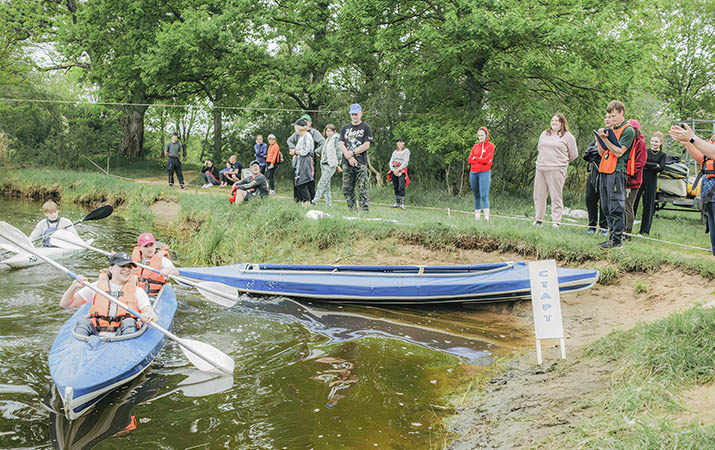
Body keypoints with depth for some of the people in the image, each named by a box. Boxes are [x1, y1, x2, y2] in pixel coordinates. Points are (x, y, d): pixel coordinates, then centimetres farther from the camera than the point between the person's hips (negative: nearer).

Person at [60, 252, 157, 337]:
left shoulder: (137, 291, 14)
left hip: (123, 332, -1)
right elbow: (65, 304, 15)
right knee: (83, 323, -27)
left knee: (129, 322, -31)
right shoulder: (96, 287, 16)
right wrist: (74, 286, -5)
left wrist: (149, 315, -27)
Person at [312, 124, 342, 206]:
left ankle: (315, 201, -14)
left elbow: (338, 151, -10)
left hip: (330, 165, -9)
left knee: (321, 184, -12)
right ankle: (329, 204, 10)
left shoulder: (335, 139, -7)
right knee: (326, 185, 8)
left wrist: (338, 164, -12)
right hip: (323, 164, 9)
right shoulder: (327, 139, 18)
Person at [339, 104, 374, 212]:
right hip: (346, 163, 4)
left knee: (363, 189, -9)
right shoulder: (345, 128, 17)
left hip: (361, 163, -4)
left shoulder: (366, 128, 6)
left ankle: (365, 211, -10)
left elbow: (366, 145, -4)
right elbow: (341, 144, 7)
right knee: (347, 189, 3)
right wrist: (349, 157, -8)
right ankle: (351, 211, 10)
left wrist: (352, 153, -8)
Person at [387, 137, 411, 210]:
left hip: (401, 171, -5)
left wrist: (398, 170, -12)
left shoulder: (406, 151, 4)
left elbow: (406, 162, -6)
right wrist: (393, 170, -8)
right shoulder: (395, 152, 19)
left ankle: (402, 203, -16)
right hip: (394, 171, 5)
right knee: (395, 187, 4)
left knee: (401, 187, -16)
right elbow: (391, 162, 10)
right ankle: (396, 203, 9)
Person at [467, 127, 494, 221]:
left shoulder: (490, 146, 3)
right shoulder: (475, 146, 15)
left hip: (484, 173, -5)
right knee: (476, 195, 6)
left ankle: (487, 216, -19)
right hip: (473, 173, 5)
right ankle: (477, 215, 9)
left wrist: (475, 158, 1)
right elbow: (469, 160, 5)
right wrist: (481, 160, -6)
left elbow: (487, 159, -9)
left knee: (484, 195, -14)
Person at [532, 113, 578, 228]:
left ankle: (556, 221, -2)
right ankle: (538, 219, 14)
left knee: (556, 196, -6)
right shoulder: (544, 134, 16)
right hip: (540, 168, 5)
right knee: (538, 195, 6)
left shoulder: (568, 137, 1)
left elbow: (574, 154, 6)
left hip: (556, 170, -5)